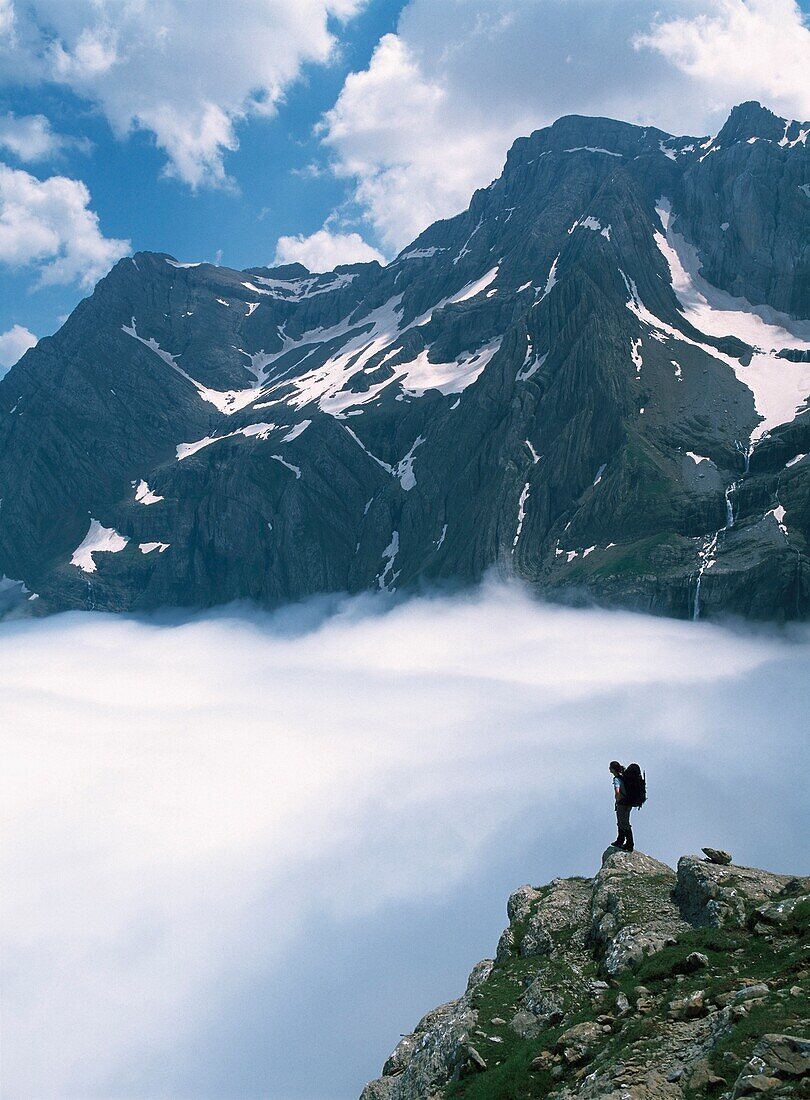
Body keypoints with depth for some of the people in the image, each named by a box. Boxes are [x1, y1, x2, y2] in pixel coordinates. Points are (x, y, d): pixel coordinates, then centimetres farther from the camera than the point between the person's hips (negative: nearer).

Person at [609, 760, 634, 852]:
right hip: (629, 802, 9)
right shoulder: (624, 776, 6)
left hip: (622, 803, -9)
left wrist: (617, 800, -17)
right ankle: (620, 841, 36)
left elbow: (617, 792, -36)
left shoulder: (617, 779, -21)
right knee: (620, 823, 23)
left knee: (625, 824, 2)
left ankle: (629, 845, 10)